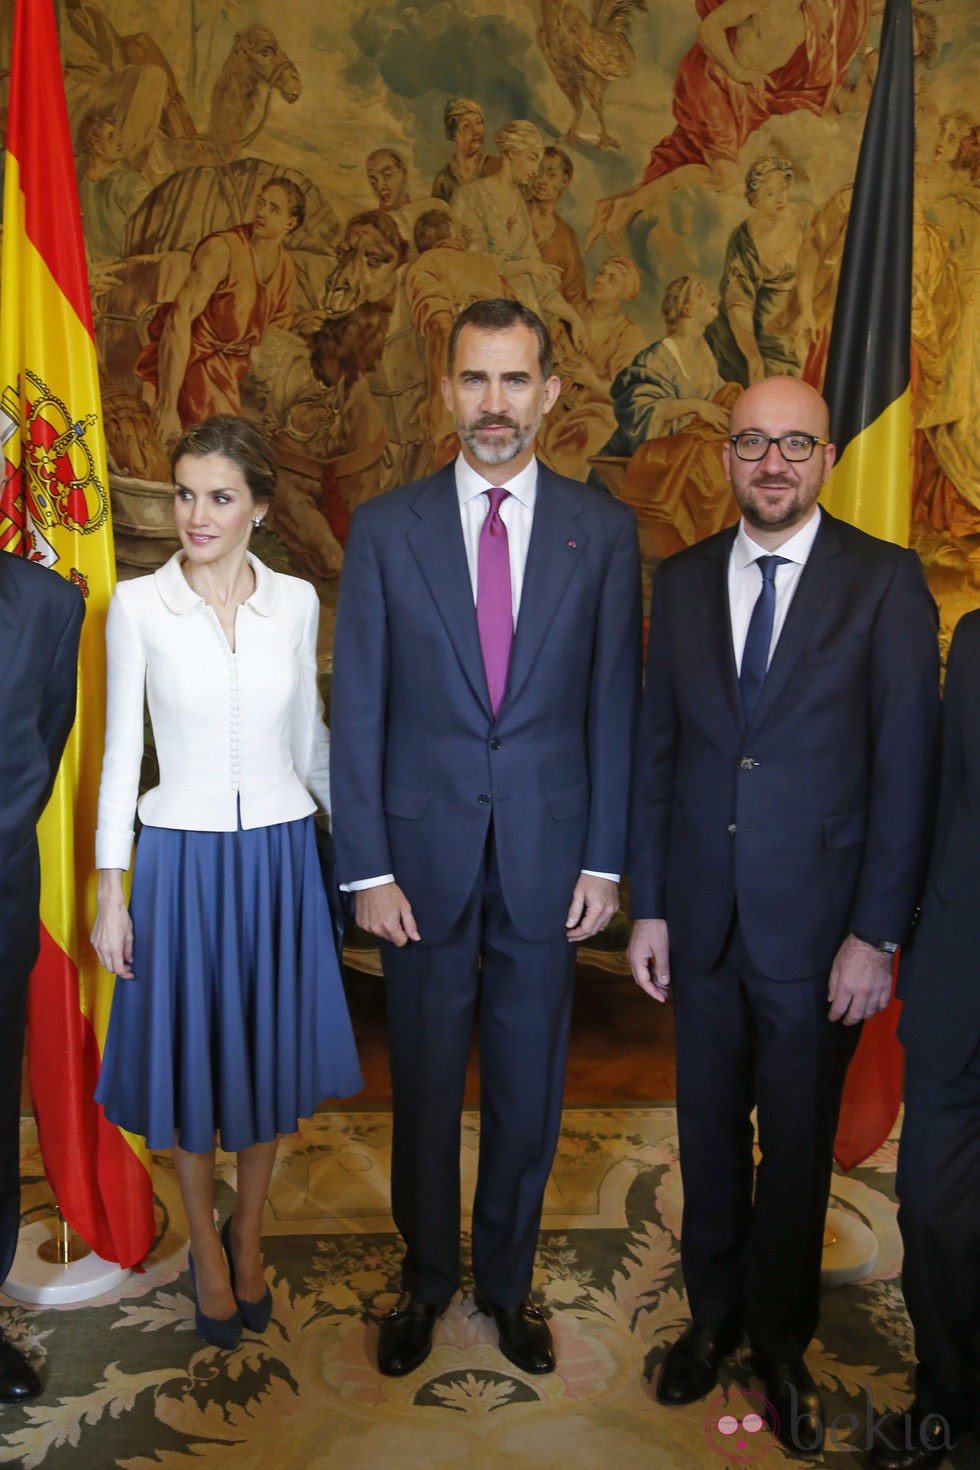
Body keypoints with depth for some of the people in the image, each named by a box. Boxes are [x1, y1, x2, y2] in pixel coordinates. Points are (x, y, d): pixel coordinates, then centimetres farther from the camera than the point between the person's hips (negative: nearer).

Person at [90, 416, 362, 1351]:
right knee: (190, 1054, 11)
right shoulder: (137, 605, -5)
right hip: (182, 858, -2)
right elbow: (121, 751, -2)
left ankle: (248, 1232, 38)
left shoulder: (295, 602, 1)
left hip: (280, 854, 2)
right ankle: (205, 1246, 35)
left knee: (269, 1051, 13)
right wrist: (110, 891, -3)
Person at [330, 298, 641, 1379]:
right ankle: (426, 1277, 39)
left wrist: (605, 860, -2)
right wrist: (367, 868, -6)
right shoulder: (385, 528, -1)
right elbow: (357, 709, -3)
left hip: (547, 856, 1)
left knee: (528, 1087, 15)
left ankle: (506, 1281, 38)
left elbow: (615, 705, 1)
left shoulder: (602, 530, 0)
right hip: (423, 854, 0)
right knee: (424, 1084, 15)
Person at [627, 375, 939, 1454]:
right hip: (701, 918, 3)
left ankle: (780, 1344, 37)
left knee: (797, 1144, 14)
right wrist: (647, 904, 3)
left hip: (814, 922, -3)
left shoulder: (886, 581, -7)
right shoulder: (683, 580, 4)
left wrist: (877, 933, -11)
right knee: (708, 1131, 17)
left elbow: (905, 767, -8)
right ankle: (713, 1315, 41)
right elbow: (656, 749, 5)